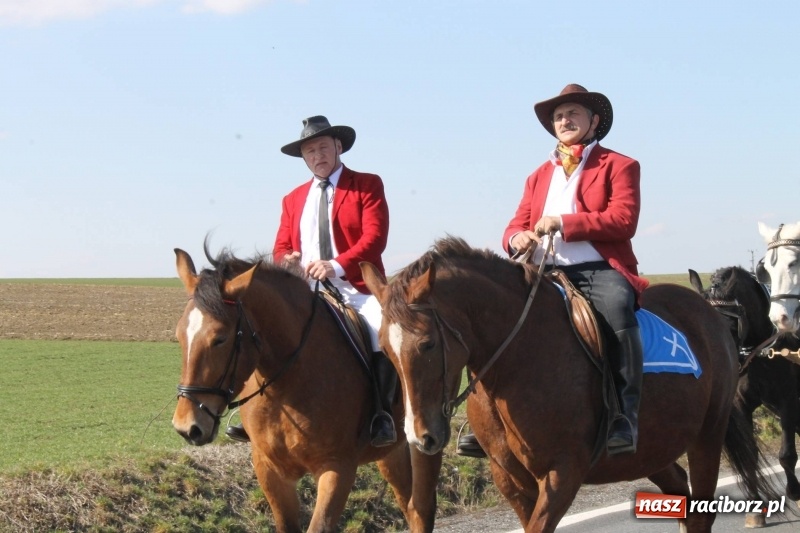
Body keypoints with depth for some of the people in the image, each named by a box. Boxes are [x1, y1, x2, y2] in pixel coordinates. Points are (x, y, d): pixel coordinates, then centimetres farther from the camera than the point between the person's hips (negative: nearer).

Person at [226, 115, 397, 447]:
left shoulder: (367, 186, 6)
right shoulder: (294, 199, 22)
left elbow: (374, 237, -8)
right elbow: (280, 248, 16)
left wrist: (336, 265, -24)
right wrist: (287, 261, -10)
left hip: (357, 289, -5)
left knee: (386, 330, -34)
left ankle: (382, 415, -28)